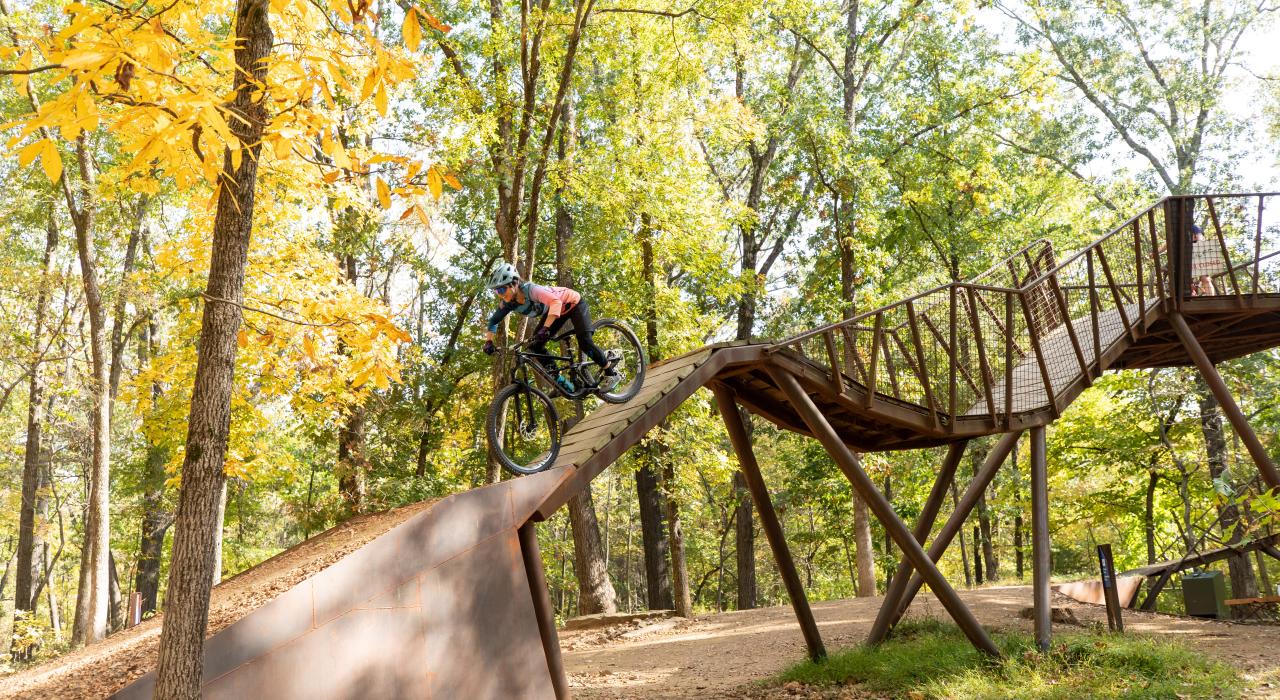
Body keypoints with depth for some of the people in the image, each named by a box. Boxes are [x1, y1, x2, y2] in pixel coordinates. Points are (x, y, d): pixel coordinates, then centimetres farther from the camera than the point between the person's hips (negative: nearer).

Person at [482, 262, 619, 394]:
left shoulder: (530, 290, -38)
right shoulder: (509, 303, -17)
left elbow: (555, 302, -51)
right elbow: (494, 321, -2)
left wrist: (545, 328, -61)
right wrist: (488, 342, -16)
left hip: (574, 304, -7)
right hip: (558, 310, 7)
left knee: (584, 342, -21)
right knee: (535, 344, -6)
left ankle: (611, 373, 1)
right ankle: (561, 382, 3)